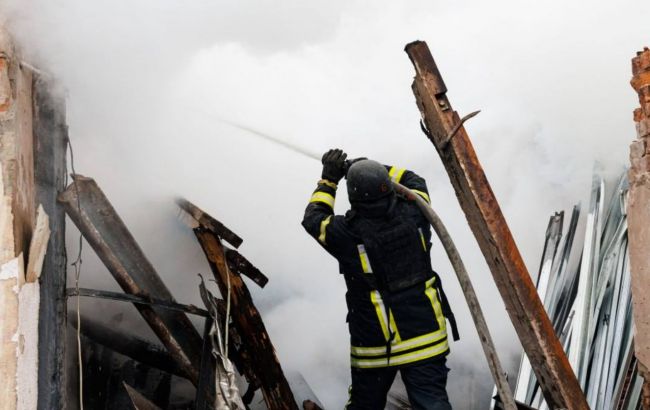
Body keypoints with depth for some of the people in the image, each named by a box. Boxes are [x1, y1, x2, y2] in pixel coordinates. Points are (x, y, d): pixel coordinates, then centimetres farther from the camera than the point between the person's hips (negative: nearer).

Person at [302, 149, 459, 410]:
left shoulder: (347, 233, -17)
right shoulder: (412, 215, -8)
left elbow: (313, 218, 4)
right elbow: (414, 182, 15)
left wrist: (329, 180, 10)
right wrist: (377, 171, 16)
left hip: (376, 343, -2)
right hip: (426, 337, 2)